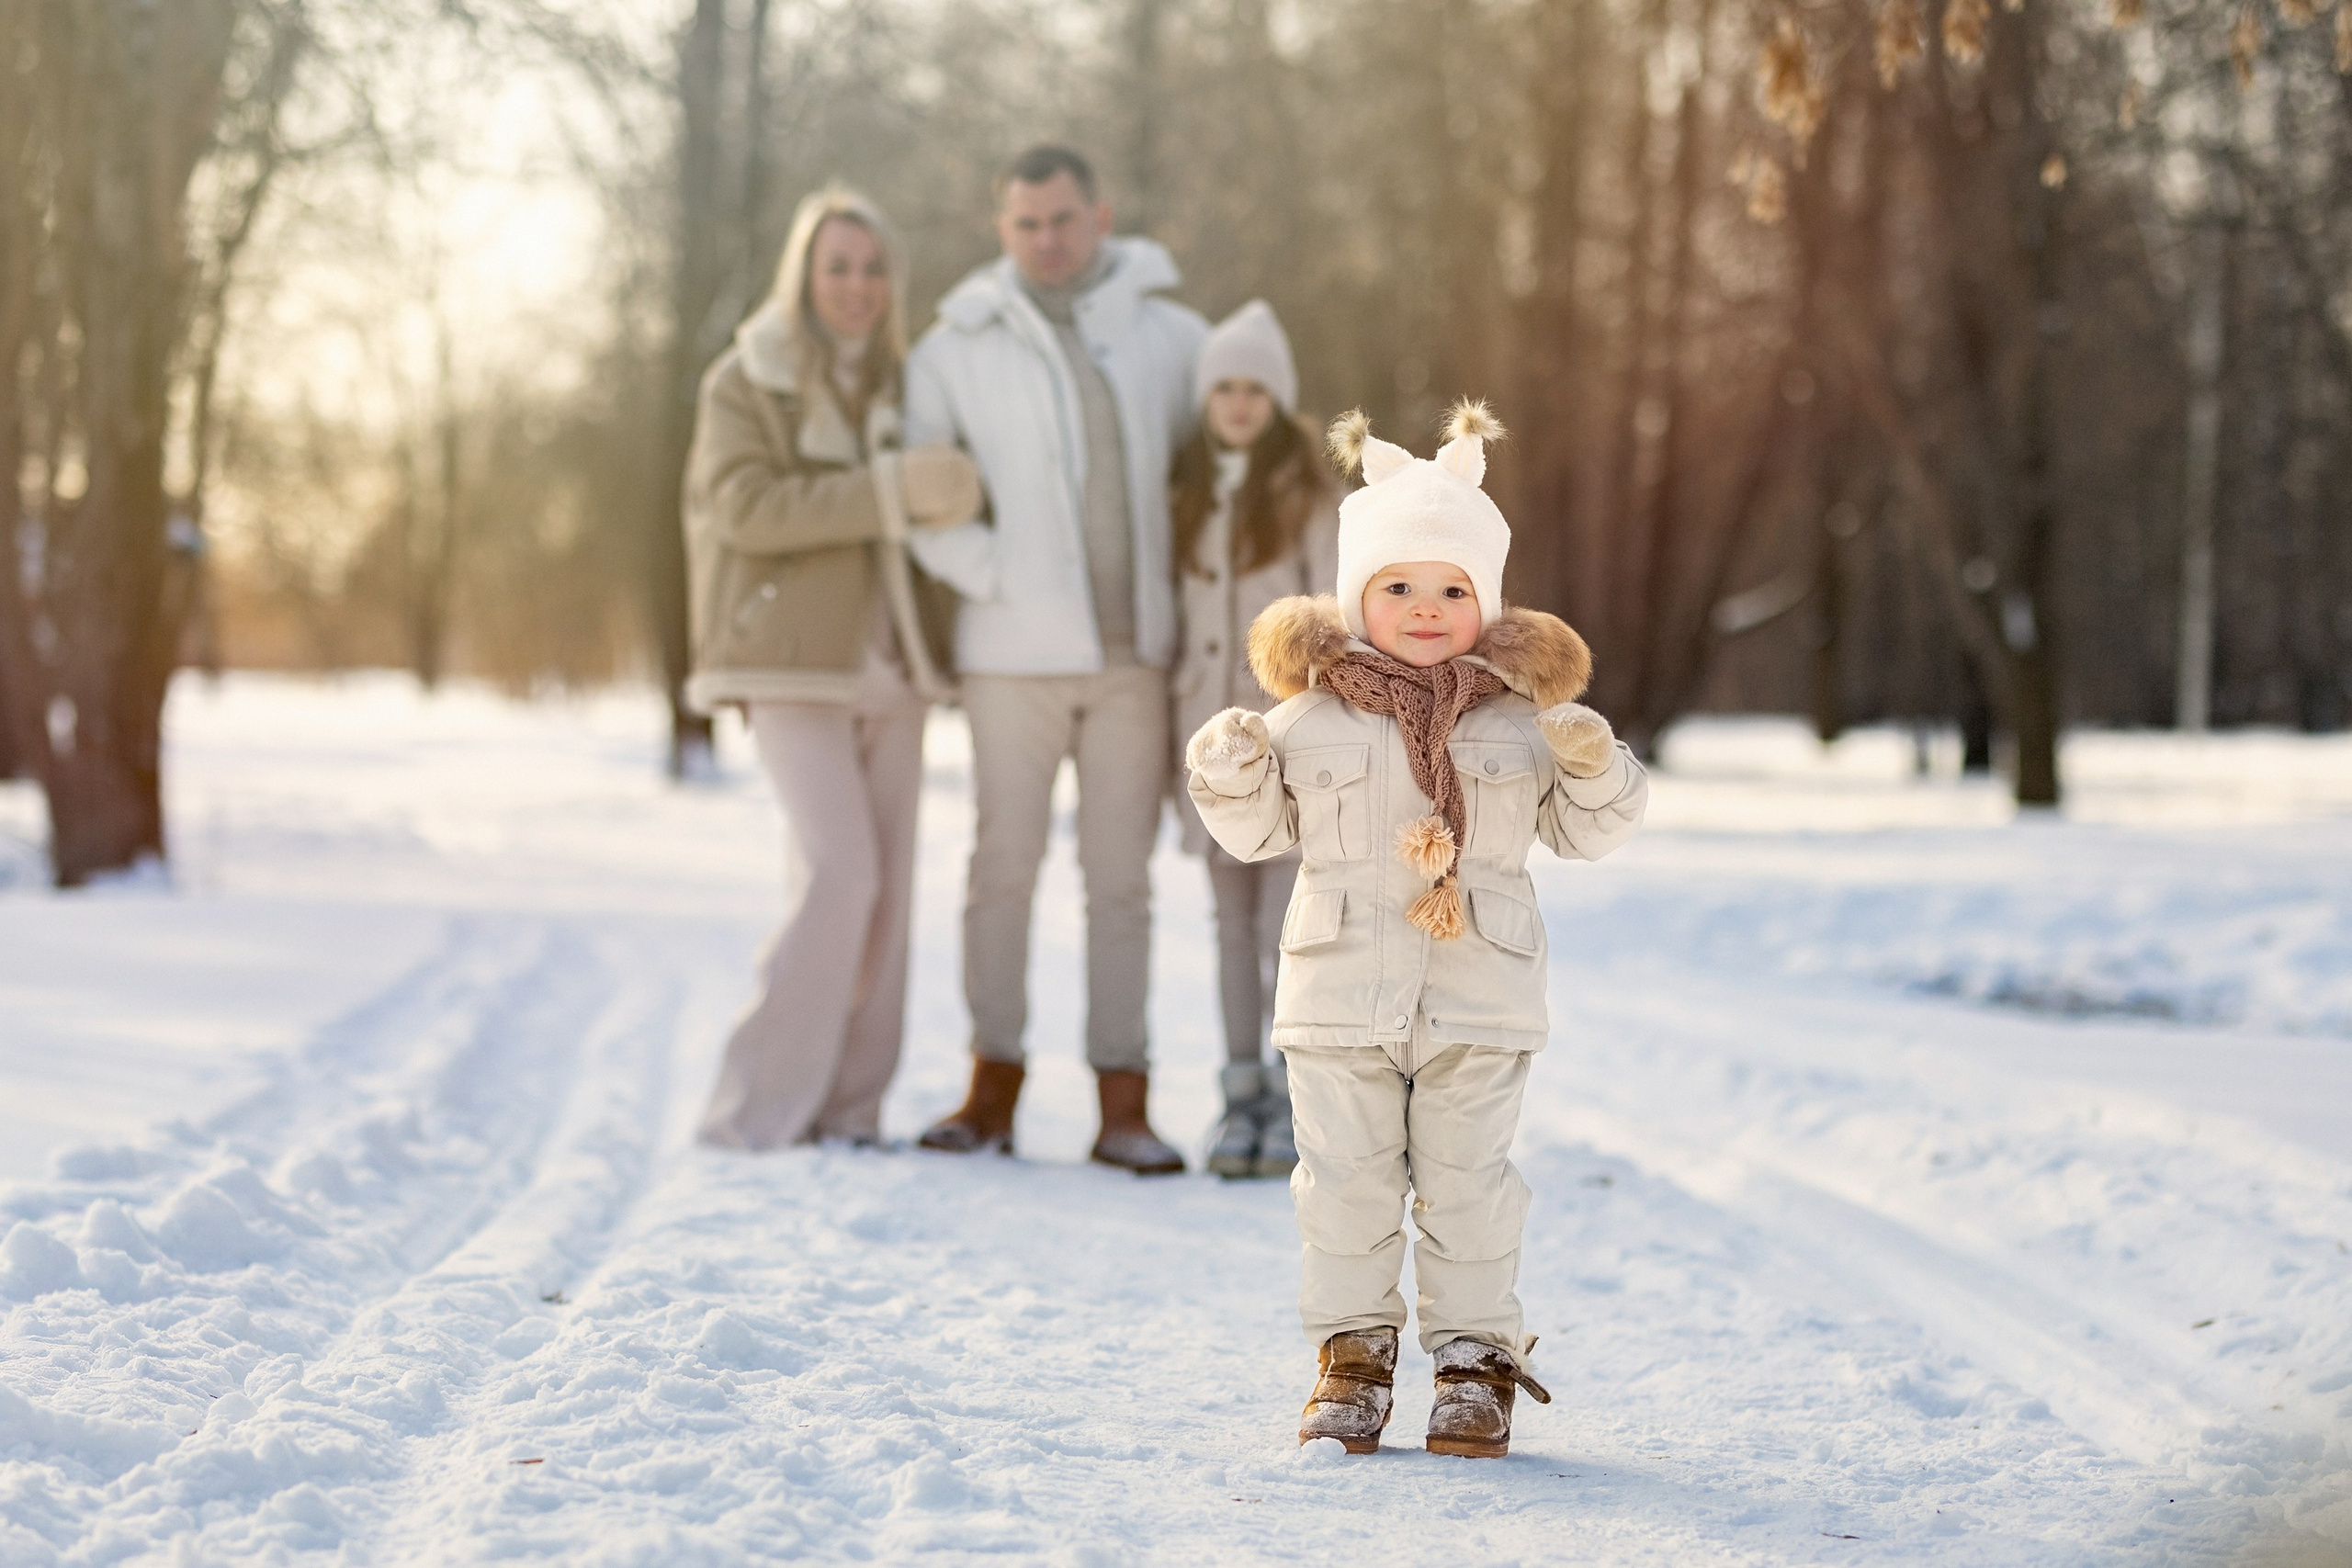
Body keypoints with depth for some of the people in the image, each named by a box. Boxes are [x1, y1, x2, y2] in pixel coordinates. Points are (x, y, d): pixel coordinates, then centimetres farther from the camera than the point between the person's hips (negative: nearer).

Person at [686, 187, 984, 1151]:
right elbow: (747, 508, -17)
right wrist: (890, 492, -24)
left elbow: (923, 509, 21)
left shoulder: (894, 386, 14)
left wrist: (949, 494, -2)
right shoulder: (743, 383, -1)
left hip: (885, 665, 6)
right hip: (793, 666, -6)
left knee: (888, 891, 2)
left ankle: (849, 1110, 10)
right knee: (842, 876, -17)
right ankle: (759, 1107, -9)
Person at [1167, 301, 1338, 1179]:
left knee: (1286, 924, -6)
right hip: (1210, 724, 4)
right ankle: (1241, 1099, 12)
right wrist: (1167, 734, 6)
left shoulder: (1308, 496, -3)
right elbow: (1170, 610, 11)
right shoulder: (1185, 494, 10)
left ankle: (1294, 1106, 0)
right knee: (1232, 919, 7)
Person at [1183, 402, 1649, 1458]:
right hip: (1343, 997, 1)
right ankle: (1352, 1352, 18)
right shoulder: (1313, 713, 2)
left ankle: (1475, 1360, 14)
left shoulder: (1521, 715, 3)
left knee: (1467, 1182, 4)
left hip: (1478, 1000, -1)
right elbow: (1261, 829, 10)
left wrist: (1594, 771, -14)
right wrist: (1228, 778, -10)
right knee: (1345, 1179, 6)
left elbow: (1583, 833, 5)